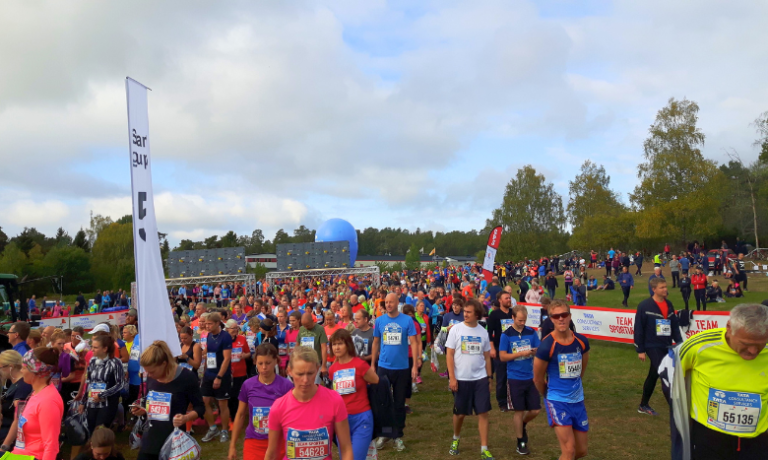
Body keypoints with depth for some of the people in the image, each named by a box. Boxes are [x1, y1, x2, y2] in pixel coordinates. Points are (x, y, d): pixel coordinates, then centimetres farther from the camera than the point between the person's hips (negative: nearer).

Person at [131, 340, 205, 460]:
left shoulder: (186, 377, -16)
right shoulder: (151, 377, 1)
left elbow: (200, 407, -8)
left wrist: (185, 418, -26)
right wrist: (142, 410, -4)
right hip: (151, 437, 5)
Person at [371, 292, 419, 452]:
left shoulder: (407, 320, -7)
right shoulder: (379, 321, -1)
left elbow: (413, 342, -7)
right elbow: (376, 343, 7)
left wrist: (415, 365, -11)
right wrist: (372, 364, 7)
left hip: (402, 368, -1)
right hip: (383, 367, 1)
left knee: (399, 403, 10)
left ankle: (398, 435, 23)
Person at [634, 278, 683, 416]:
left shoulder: (669, 305, 8)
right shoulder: (644, 306, -11)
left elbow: (675, 325, 13)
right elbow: (638, 329, -11)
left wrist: (679, 342, 3)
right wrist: (640, 350, -11)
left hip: (666, 346, 6)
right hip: (652, 346, -6)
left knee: (654, 375, 12)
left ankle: (643, 405, 23)